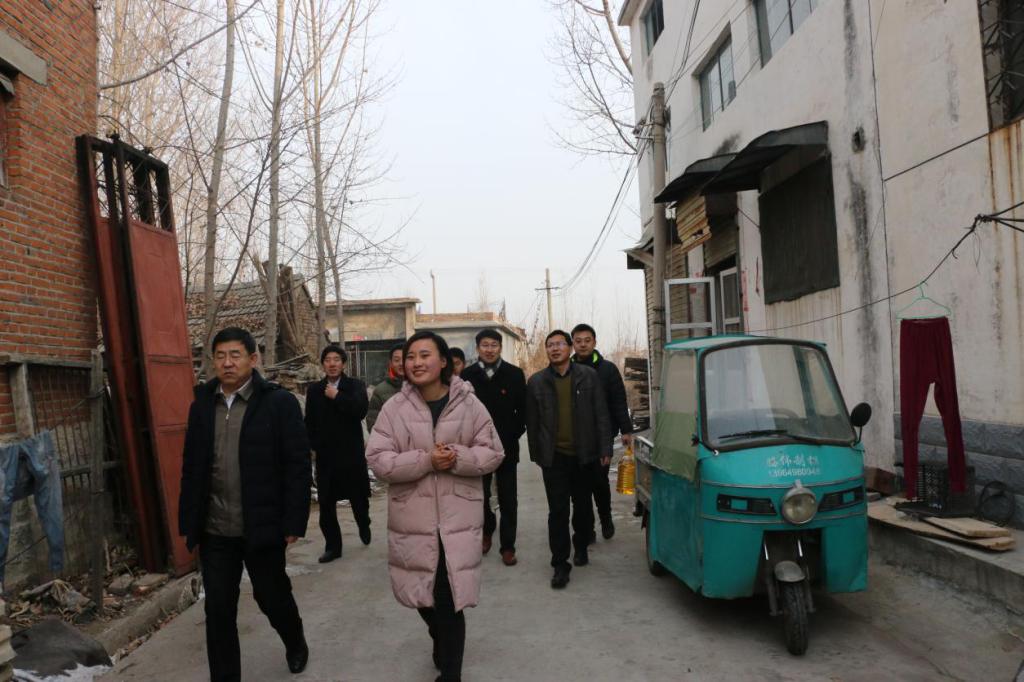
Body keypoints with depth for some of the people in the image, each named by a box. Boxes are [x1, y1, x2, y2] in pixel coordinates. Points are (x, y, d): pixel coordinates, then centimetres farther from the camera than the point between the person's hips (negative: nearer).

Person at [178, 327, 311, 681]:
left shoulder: (280, 402, -9)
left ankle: (296, 644, 45)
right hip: (214, 532, 3)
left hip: (261, 529, -3)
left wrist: (293, 523, -13)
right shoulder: (202, 404, 5)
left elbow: (297, 467, -10)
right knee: (218, 611, 7)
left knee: (273, 598, 15)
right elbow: (191, 469, 8)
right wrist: (189, 524, 6)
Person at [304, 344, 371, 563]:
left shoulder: (355, 386, -1)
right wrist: (314, 444, -4)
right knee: (326, 503, 3)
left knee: (358, 496, 10)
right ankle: (332, 546, 15)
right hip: (325, 454, 2)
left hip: (351, 452, -2)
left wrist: (337, 396, -15)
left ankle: (363, 525, 40)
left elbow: (360, 410, -18)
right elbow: (310, 422, 6)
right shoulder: (314, 389, 6)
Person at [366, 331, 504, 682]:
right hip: (413, 518, 2)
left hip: (457, 518, -2)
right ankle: (443, 642, 48)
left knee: (450, 599, 0)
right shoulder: (394, 408, -3)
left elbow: (493, 452, -1)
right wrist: (426, 460, -19)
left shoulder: (469, 404, -3)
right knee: (422, 593, 17)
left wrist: (457, 458, -19)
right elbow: (377, 459, -7)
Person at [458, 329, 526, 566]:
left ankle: (508, 546, 16)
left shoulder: (514, 374, -2)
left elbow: (523, 409, 2)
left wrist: (515, 433, -5)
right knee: (480, 495, 10)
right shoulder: (468, 375, -1)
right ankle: (487, 530, 37)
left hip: (507, 446, 0)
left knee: (508, 500, 5)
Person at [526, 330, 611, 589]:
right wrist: (536, 453, 7)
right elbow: (532, 421, 7)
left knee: (582, 505, 15)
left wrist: (605, 448, -2)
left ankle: (581, 547, 36)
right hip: (554, 456, -1)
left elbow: (601, 415, 2)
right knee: (558, 510, -2)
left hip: (584, 454, 1)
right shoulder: (536, 381, 2)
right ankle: (560, 565, 4)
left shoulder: (588, 376, 1)